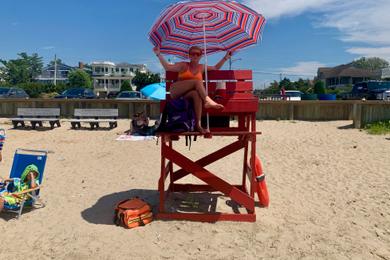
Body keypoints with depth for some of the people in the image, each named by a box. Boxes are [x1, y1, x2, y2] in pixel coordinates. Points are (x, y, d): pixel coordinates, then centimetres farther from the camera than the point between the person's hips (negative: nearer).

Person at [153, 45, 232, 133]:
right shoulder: (184, 65, 6)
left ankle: (198, 124, -37)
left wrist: (225, 58, 23)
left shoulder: (201, 67, 18)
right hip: (176, 93, -3)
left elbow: (216, 68, 29)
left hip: (188, 94, 3)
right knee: (197, 82, -26)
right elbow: (167, 67, -4)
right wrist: (159, 54, -11)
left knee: (197, 94, -35)